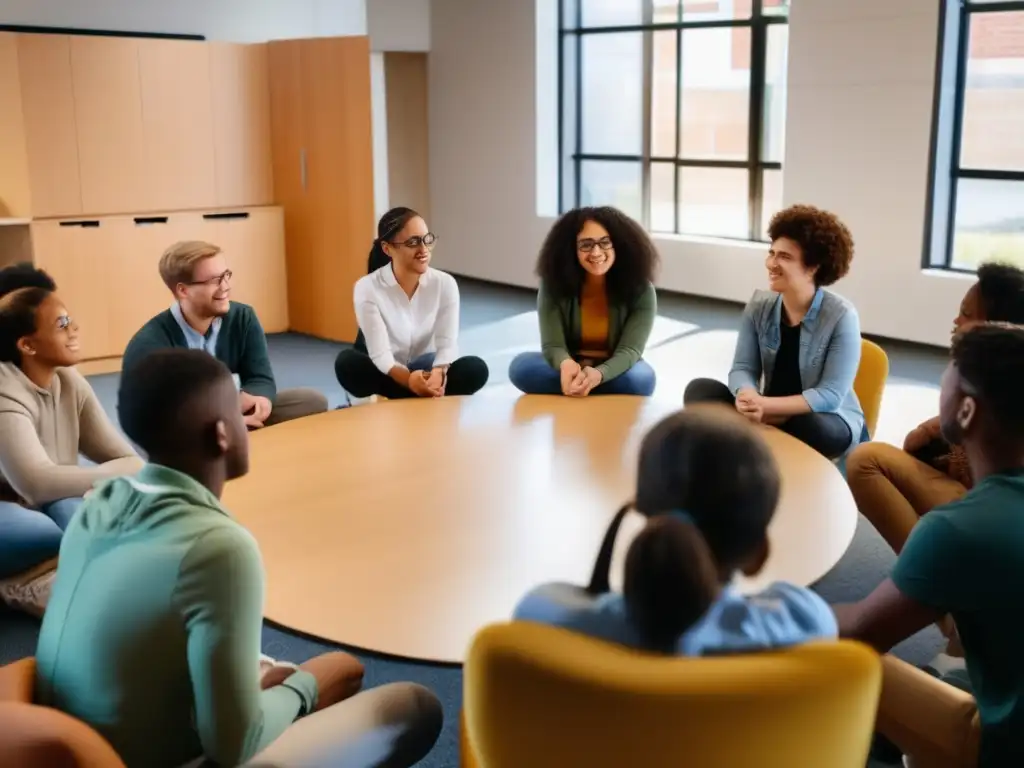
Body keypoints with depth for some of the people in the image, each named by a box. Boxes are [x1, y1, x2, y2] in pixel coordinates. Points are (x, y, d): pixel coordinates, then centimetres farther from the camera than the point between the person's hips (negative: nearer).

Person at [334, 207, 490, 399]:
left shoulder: (445, 284, -10)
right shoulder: (367, 288, -18)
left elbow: (448, 343, -17)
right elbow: (380, 354, -25)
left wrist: (438, 373, -41)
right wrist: (409, 379, -46)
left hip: (427, 369, 2)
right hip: (387, 375, -1)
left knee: (475, 369, -27)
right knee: (347, 363, -33)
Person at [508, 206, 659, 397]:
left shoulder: (640, 289, -17)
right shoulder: (553, 285, -15)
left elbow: (630, 350, -23)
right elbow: (553, 345, -20)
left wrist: (597, 374, -47)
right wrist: (566, 365, -47)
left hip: (615, 371, -1)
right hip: (569, 370, 1)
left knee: (639, 379, -36)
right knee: (521, 366, -28)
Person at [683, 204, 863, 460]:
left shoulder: (841, 316, -16)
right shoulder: (759, 306, -3)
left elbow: (830, 396, -20)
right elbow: (743, 368, -5)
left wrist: (767, 406, -32)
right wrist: (747, 396, -30)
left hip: (830, 420, -4)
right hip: (770, 414, 4)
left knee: (815, 430, -39)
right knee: (700, 389, -14)